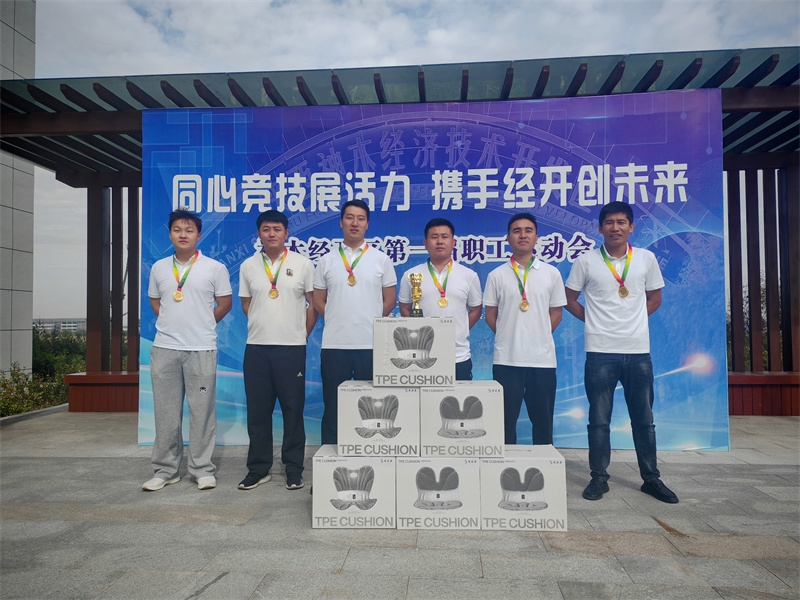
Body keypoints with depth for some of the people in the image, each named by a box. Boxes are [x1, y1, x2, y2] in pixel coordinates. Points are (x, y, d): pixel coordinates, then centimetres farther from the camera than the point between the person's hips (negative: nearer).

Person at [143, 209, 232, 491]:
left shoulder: (215, 268, -2)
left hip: (201, 349, -3)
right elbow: (154, 301, 19)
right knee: (165, 412, 9)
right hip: (164, 348, 3)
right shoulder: (159, 268, 9)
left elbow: (224, 303, 3)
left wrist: (202, 325, 6)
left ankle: (203, 469, 14)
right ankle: (165, 470, 21)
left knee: (202, 411, 3)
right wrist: (172, 323, 9)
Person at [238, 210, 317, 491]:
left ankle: (294, 469, 16)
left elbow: (313, 304, 5)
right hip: (256, 347, 2)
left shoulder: (302, 264, 1)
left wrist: (302, 334, 5)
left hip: (292, 347, -2)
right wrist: (264, 326, 9)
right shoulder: (248, 266, 7)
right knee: (257, 410, 7)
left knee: (293, 410, 4)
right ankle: (258, 468, 20)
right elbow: (246, 305, 14)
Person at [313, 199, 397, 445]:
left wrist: (372, 322, 3)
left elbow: (389, 300, 7)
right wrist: (336, 320, 4)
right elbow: (318, 301, 11)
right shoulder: (327, 260, 7)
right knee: (333, 407, 8)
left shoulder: (381, 260, 5)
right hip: (334, 344, 1)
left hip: (371, 344, 0)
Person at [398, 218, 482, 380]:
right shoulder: (410, 275, 3)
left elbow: (476, 309, 12)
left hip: (459, 357, 1)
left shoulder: (469, 275, 4)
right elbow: (405, 308, 12)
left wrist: (459, 332, 5)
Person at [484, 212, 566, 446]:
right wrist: (509, 336, 3)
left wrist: (539, 336, 4)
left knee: (543, 420, 10)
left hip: (543, 358, 1)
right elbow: (490, 315, 7)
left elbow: (556, 313, 10)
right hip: (506, 359, -1)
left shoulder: (551, 273, 5)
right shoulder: (497, 275, 3)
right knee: (506, 420, 7)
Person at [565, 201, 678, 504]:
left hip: (638, 351, 2)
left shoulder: (646, 259, 5)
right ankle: (599, 478, 16)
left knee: (644, 419, 11)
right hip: (600, 352, -2)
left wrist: (632, 319, 4)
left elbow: (654, 298, 15)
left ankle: (651, 478, 25)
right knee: (599, 419, 4)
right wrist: (596, 319, 2)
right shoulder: (586, 262, -1)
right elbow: (570, 299, 8)